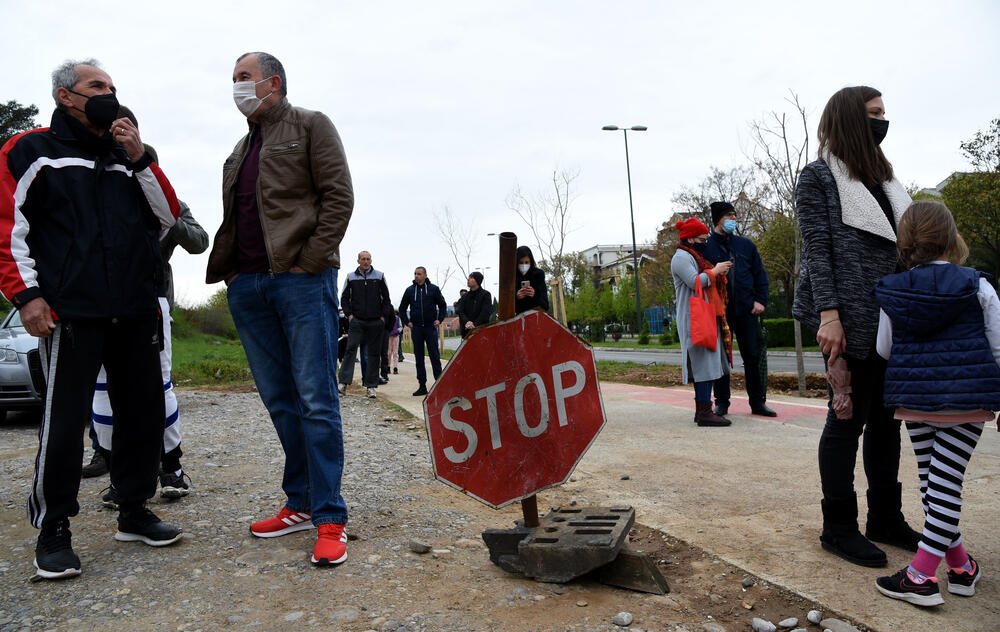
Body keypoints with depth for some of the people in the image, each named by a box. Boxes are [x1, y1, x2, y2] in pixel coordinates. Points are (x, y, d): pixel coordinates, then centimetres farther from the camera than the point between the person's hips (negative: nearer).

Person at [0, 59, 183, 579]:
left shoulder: (127, 155, 21)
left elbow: (167, 218, 11)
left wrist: (140, 159, 0)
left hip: (137, 312, 5)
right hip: (71, 312, -5)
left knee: (144, 412, 7)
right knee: (64, 420, -5)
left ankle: (134, 512, 21)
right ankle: (52, 531, 10)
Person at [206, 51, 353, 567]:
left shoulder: (310, 126, 5)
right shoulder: (241, 149, 26)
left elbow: (338, 197, -6)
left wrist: (308, 263, -13)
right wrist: (227, 271, 10)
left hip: (301, 280, -7)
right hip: (248, 288, 7)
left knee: (316, 400, -8)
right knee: (279, 402, 9)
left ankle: (329, 518, -3)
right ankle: (300, 505, 18)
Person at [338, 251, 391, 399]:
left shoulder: (379, 276, 7)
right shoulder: (351, 277, 8)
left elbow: (386, 298, 10)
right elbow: (344, 298, 12)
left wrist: (383, 316, 0)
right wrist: (349, 314, 0)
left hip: (375, 322, 1)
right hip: (356, 321, -1)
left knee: (374, 353, 2)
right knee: (351, 349, -11)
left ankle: (371, 386, 7)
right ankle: (344, 382, -11)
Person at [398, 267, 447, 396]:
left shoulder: (433, 289, 2)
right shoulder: (410, 290, 7)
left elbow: (443, 305, 10)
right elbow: (402, 309, 17)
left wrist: (439, 319, -1)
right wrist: (406, 322, 6)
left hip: (431, 327, -2)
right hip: (416, 328, 2)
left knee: (434, 356, -2)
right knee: (418, 357, 4)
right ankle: (422, 386, 10)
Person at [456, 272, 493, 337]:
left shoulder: (485, 295, 1)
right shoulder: (465, 297, 14)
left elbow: (486, 313, -9)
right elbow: (460, 311, 2)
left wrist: (475, 324, -19)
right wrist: (466, 322, -19)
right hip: (467, 332, 4)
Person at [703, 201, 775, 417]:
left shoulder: (746, 245, 13)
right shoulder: (706, 247, 1)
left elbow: (760, 275, 14)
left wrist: (760, 300, 3)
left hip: (746, 310, 3)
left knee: (753, 356, 4)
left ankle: (758, 402, 12)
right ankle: (721, 403, 12)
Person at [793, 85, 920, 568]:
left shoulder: (881, 176, 20)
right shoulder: (818, 176, -1)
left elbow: (900, 243, 19)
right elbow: (817, 249, -9)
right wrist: (828, 314, -18)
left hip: (890, 318, 7)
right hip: (851, 319, -7)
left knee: (886, 417, 11)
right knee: (848, 417, -2)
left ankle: (885, 517, 24)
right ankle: (838, 527, 9)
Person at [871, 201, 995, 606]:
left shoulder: (891, 292, 3)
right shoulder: (977, 287, -1)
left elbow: (883, 349, 9)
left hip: (913, 398, 2)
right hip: (966, 400, -1)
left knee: (930, 478, 13)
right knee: (946, 480, -1)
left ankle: (960, 566, 17)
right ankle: (921, 574, 0)